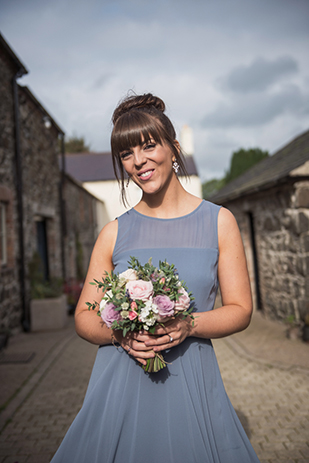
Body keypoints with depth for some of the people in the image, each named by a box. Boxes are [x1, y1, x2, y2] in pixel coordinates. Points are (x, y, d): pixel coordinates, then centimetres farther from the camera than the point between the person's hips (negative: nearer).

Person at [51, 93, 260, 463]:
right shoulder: (114, 233, 1)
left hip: (191, 382, 0)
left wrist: (188, 325, -16)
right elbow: (84, 316, 6)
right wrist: (119, 333, -15)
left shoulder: (219, 221, 1)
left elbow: (240, 309, 1)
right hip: (121, 385, 1)